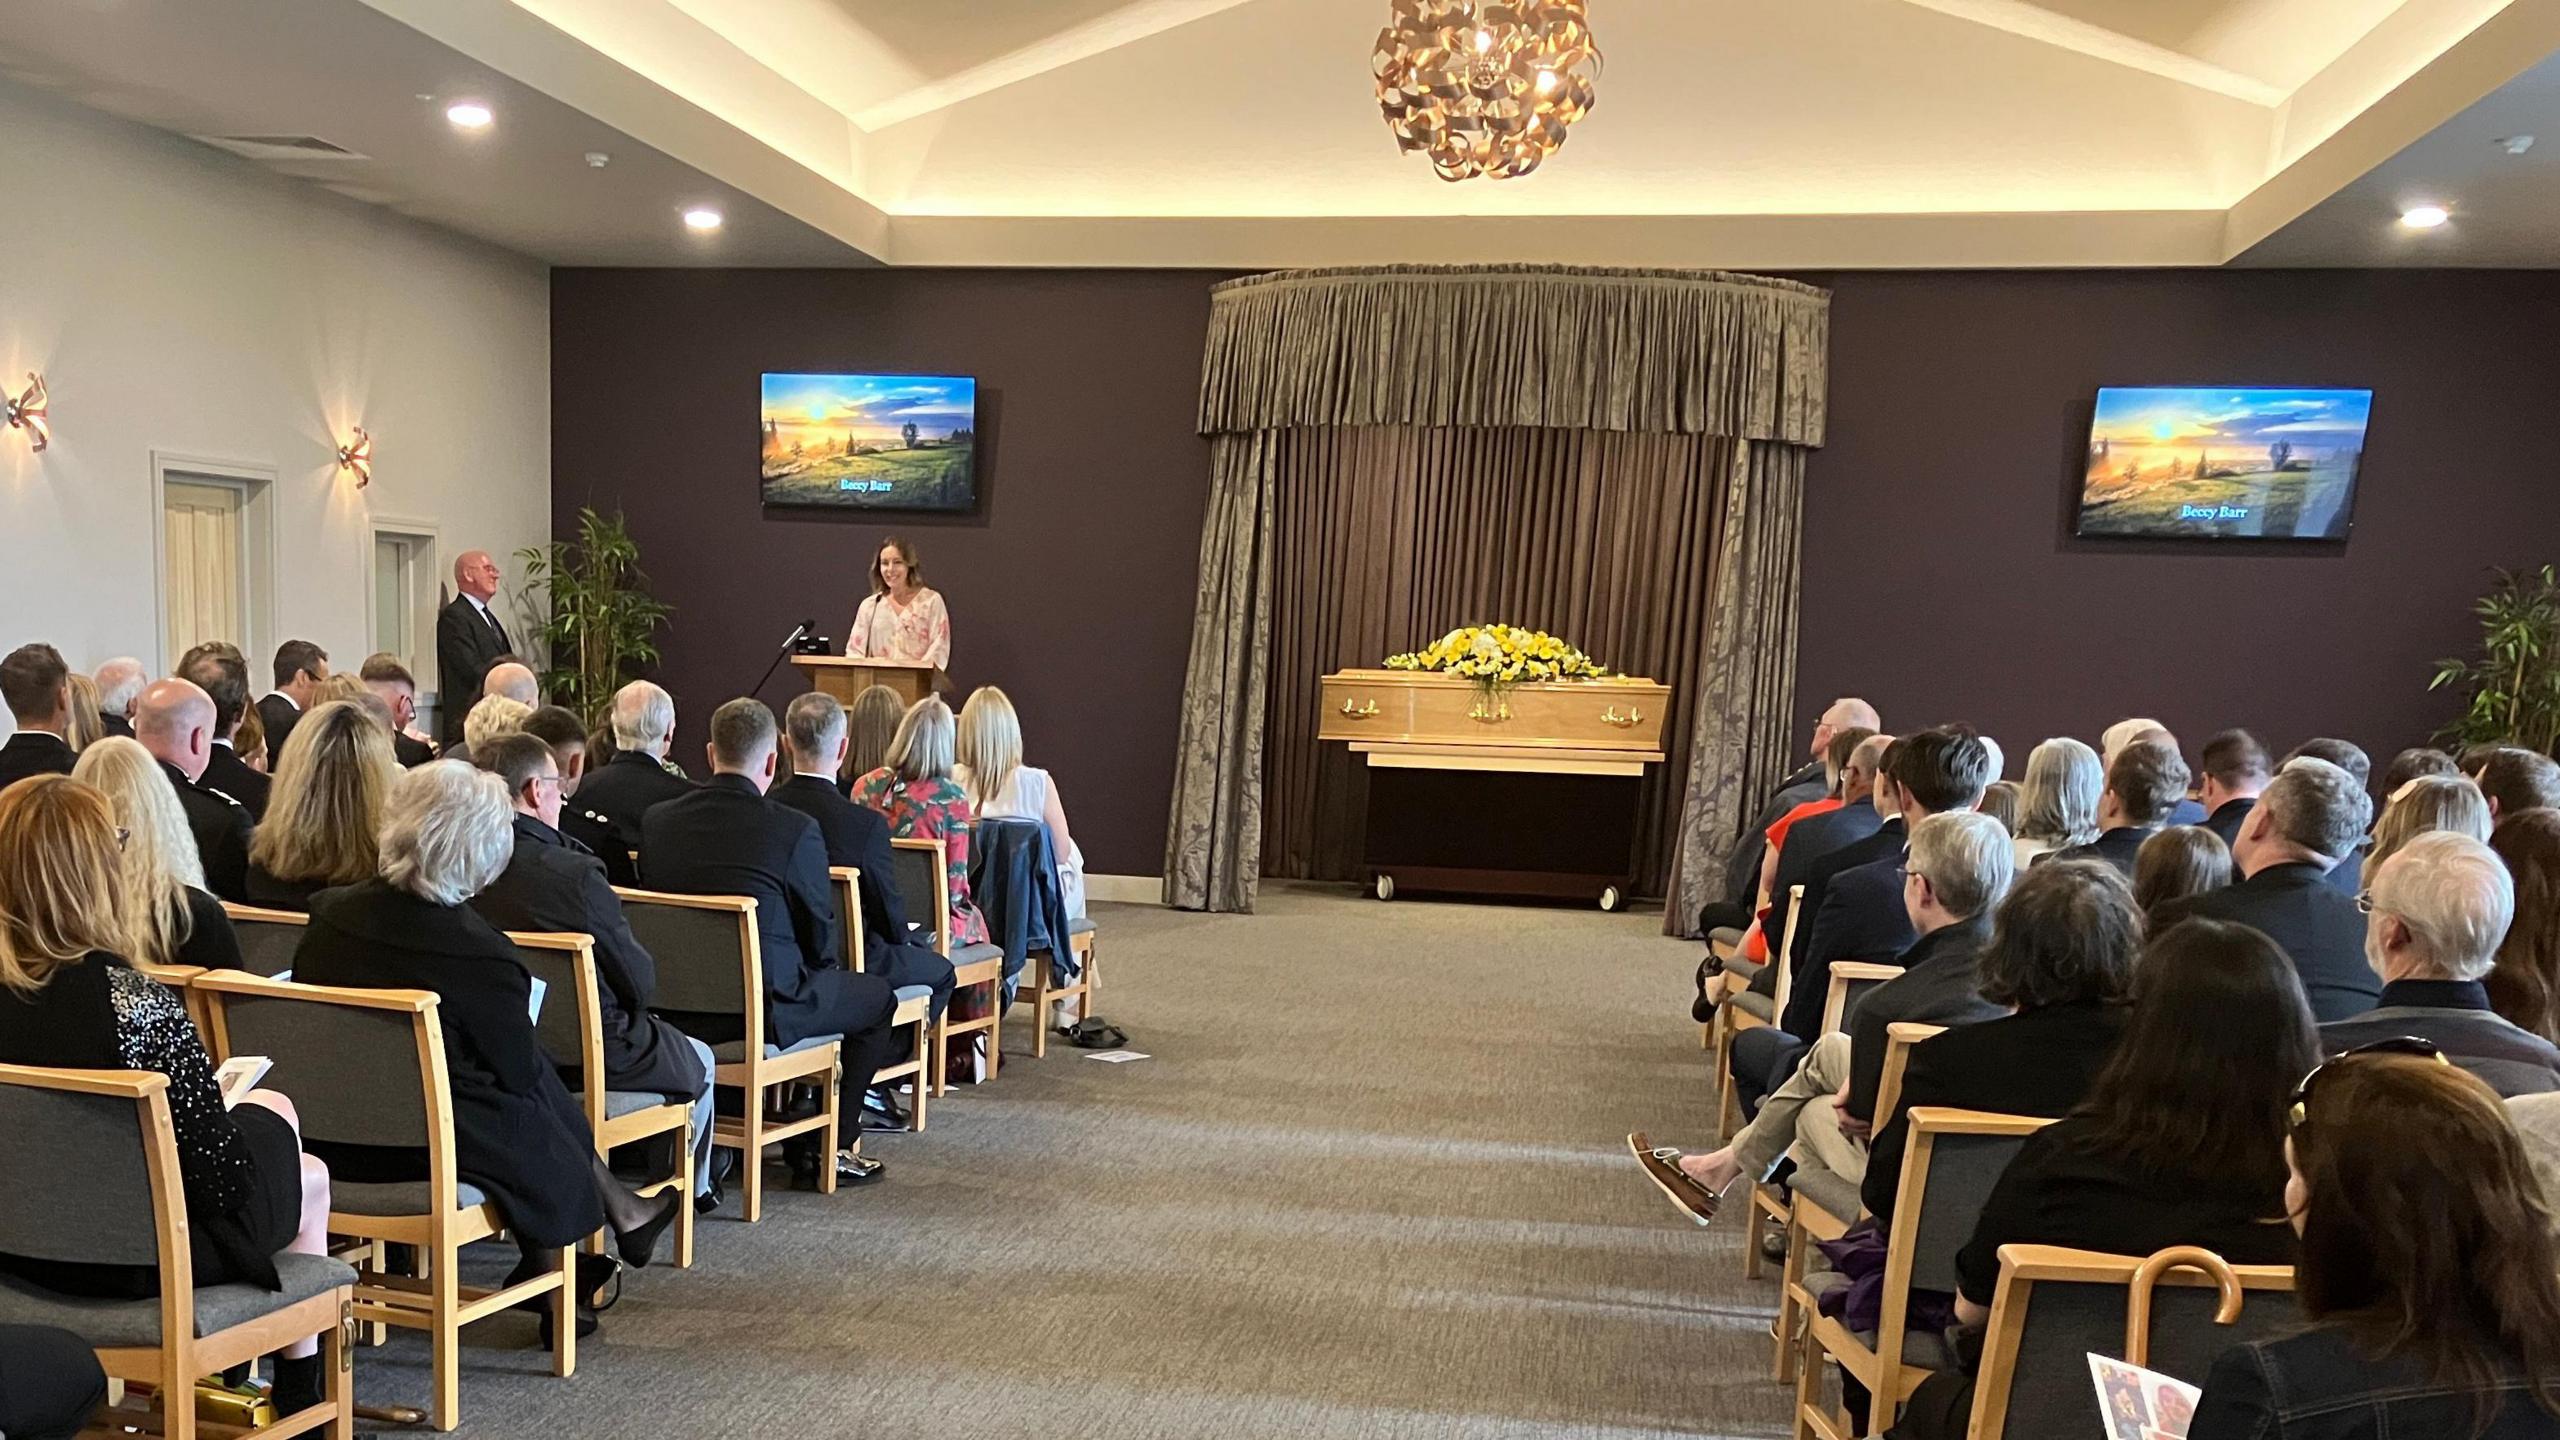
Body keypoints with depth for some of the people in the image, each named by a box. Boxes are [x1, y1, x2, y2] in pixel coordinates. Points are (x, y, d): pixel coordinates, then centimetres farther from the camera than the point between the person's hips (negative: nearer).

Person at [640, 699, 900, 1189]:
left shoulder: (656, 819, -1)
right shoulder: (796, 828, -15)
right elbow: (822, 939, -5)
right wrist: (821, 962, 18)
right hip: (763, 1002, -6)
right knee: (878, 995, 17)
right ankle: (817, 1147, 17)